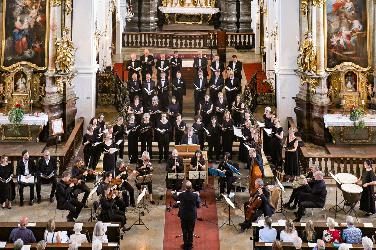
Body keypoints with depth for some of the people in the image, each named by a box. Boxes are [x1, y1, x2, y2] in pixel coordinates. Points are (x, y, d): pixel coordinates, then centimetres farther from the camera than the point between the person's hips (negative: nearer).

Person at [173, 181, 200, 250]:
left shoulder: (181, 195, -17)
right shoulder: (195, 195, -18)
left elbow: (175, 198, 6)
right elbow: (198, 205, -6)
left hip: (183, 216, 0)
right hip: (192, 216, 0)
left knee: (184, 231, 14)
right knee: (191, 231, 13)